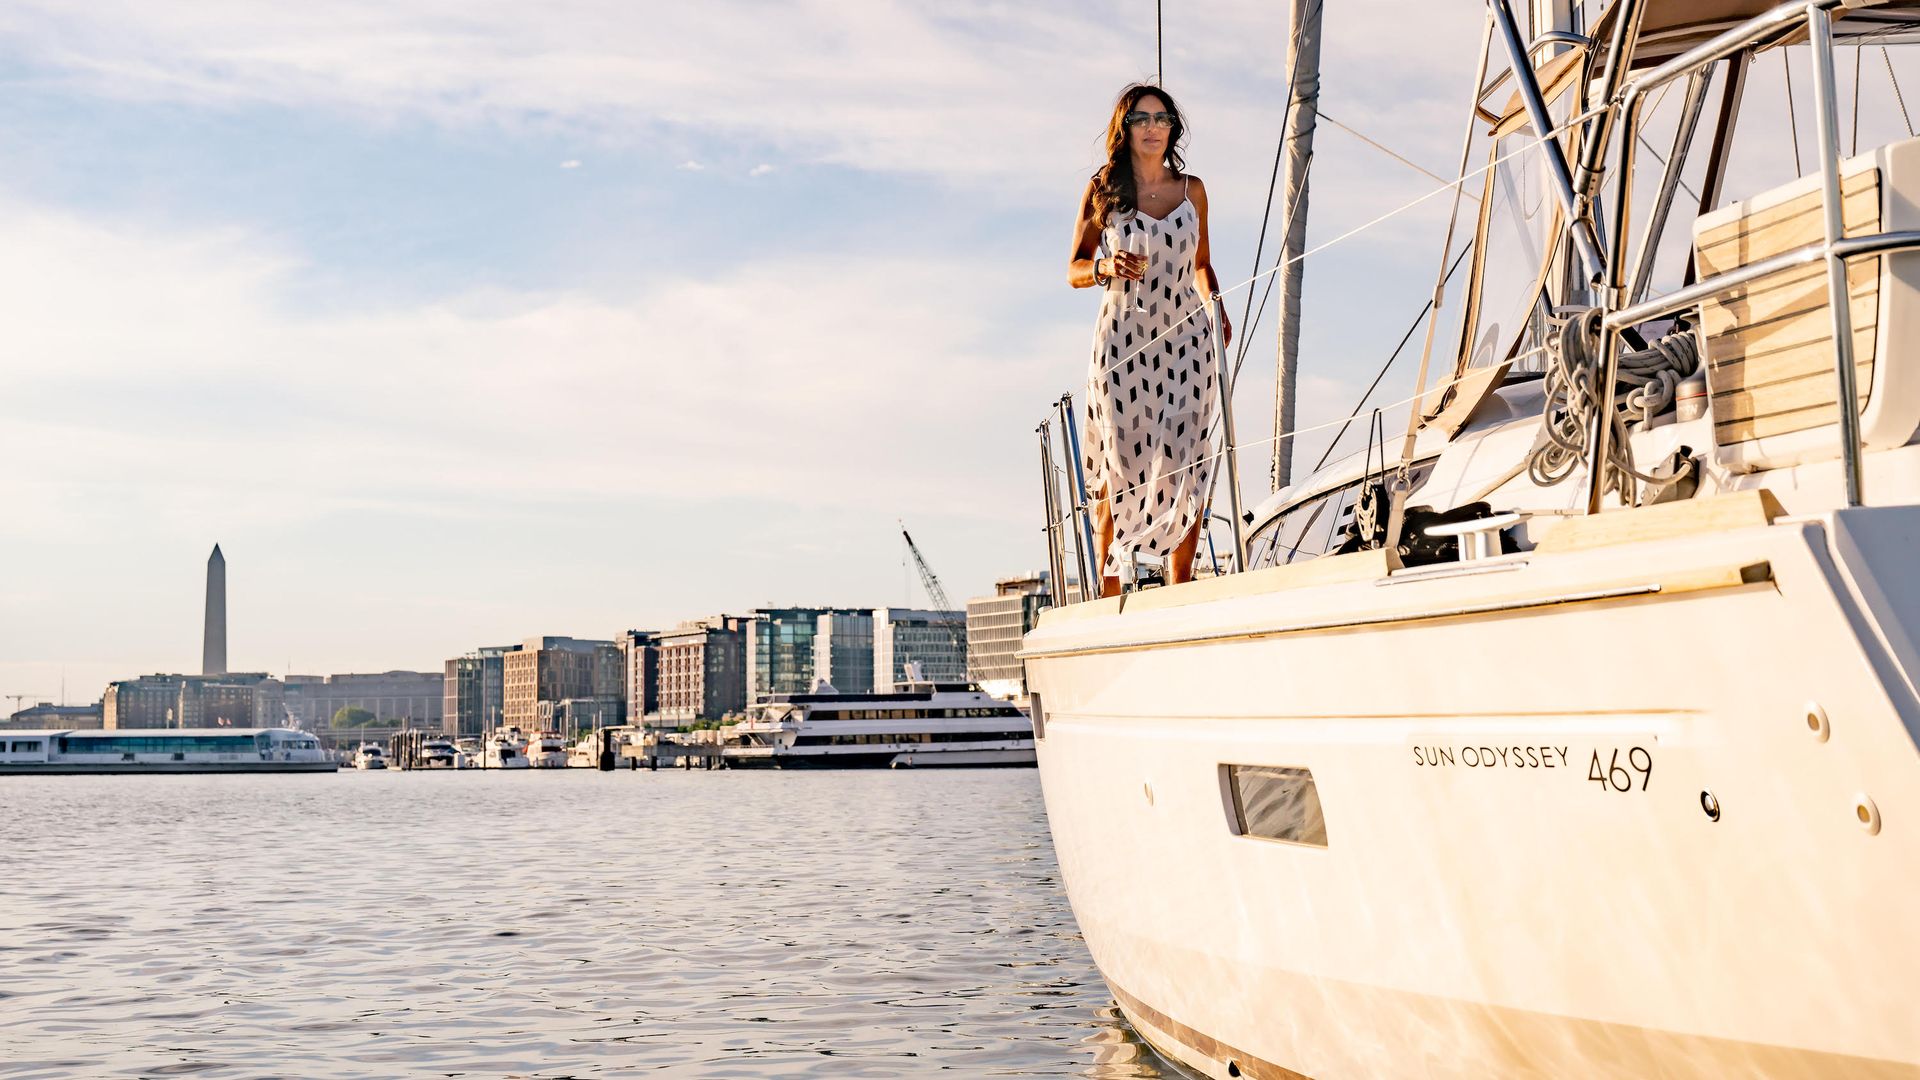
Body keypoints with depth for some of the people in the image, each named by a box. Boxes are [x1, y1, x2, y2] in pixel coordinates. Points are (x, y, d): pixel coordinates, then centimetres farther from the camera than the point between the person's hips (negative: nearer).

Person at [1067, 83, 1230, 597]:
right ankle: (1109, 590, 2)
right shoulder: (1103, 190, 4)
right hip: (1122, 337, -2)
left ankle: (1179, 589, -4)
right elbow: (1074, 271, 8)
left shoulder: (1191, 189, 10)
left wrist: (1217, 309, 3)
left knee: (1185, 463, -8)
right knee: (1118, 463, -5)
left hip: (1185, 338, 2)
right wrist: (1107, 268, -14)